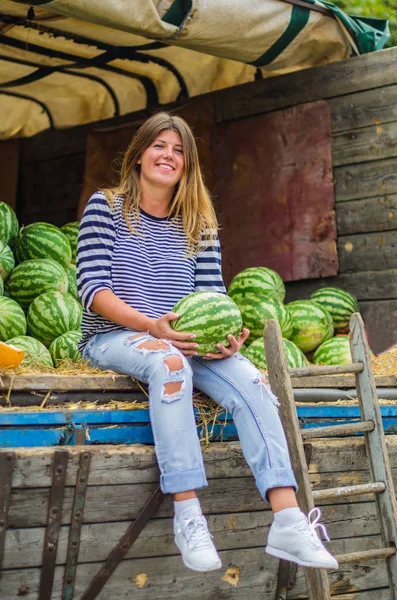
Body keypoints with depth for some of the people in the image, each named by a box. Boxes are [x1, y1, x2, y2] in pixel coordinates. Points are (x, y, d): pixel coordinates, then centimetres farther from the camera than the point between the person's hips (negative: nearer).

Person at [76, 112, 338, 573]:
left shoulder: (199, 225, 13)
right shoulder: (106, 206, 2)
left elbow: (213, 294, 6)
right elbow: (93, 288, -9)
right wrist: (153, 326, -24)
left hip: (181, 340, 4)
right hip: (113, 336, -4)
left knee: (249, 379, -25)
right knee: (169, 363, -38)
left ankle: (287, 522, -32)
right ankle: (187, 515, -38)